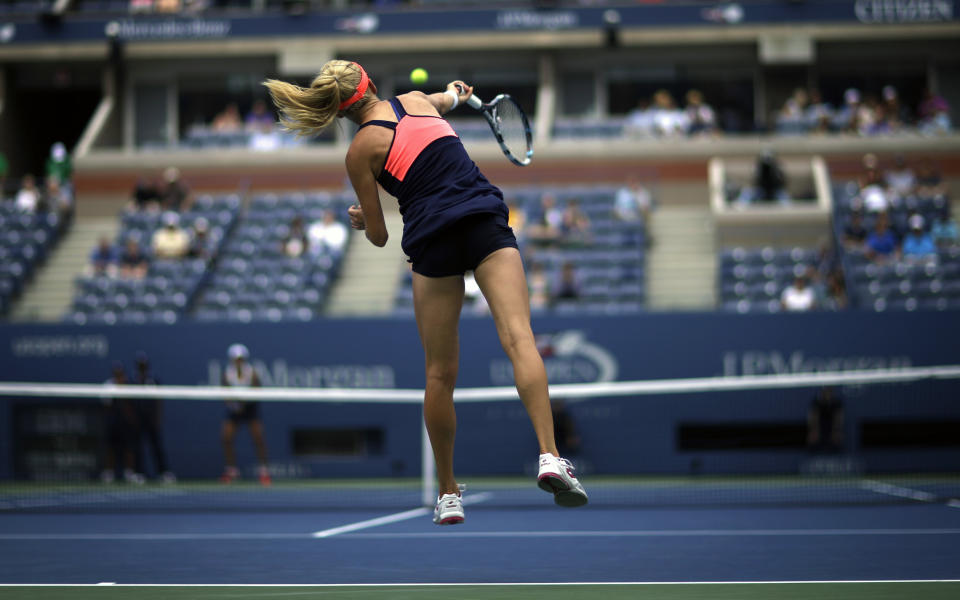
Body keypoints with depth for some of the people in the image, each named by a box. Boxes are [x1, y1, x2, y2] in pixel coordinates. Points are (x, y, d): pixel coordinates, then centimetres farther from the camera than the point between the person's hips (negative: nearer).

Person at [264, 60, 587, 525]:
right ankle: (549, 456, -33)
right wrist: (452, 94, 67)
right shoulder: (418, 99, 16)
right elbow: (446, 99, 44)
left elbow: (378, 236, 10)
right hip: (486, 221, 2)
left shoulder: (361, 150, 5)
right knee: (518, 337, -14)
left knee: (440, 372, 8)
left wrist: (363, 221, 33)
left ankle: (448, 494, 14)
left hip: (433, 240, -2)